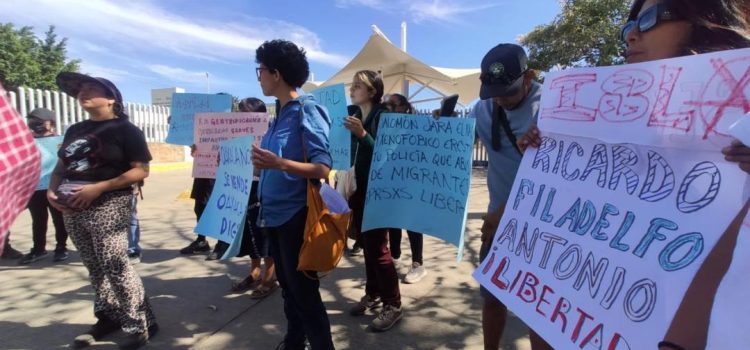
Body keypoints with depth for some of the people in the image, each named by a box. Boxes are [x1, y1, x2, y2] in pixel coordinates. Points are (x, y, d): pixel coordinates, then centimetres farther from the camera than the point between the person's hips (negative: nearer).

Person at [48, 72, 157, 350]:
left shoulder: (124, 129, -5)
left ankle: (140, 325, 2)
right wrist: (52, 190, 2)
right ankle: (108, 317, 27)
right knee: (95, 267, 13)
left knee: (115, 266, -9)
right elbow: (61, 166, 22)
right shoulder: (75, 130, 16)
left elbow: (140, 171, -13)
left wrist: (99, 188, -19)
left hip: (108, 207, -7)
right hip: (73, 209, 7)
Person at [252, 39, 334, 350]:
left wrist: (278, 163, -33)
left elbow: (322, 168, -22)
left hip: (296, 214, -8)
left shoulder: (307, 111, -14)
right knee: (288, 286, 20)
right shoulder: (280, 113, 9)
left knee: (303, 290, 3)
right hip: (274, 212, 8)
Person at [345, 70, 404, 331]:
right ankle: (373, 294, 30)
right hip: (359, 188, 7)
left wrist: (362, 135, -28)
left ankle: (393, 305, 11)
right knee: (367, 244, 15)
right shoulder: (354, 116, 10)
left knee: (378, 246, -3)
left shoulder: (381, 116, -11)